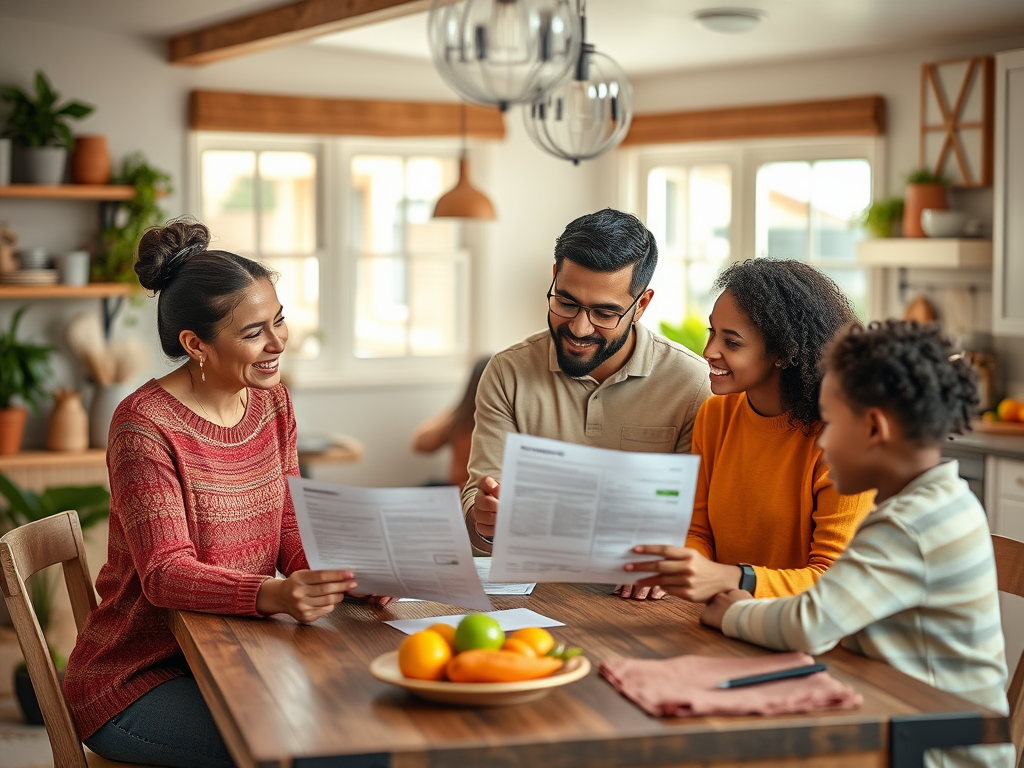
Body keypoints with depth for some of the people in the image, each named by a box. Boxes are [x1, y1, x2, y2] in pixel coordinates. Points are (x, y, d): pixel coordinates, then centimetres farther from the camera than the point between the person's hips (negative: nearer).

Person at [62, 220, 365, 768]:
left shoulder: (271, 400, 5)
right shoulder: (145, 426, -18)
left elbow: (290, 525, 3)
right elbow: (165, 573, -24)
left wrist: (334, 575, -20)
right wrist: (275, 595, -42)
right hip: (136, 680, -7)